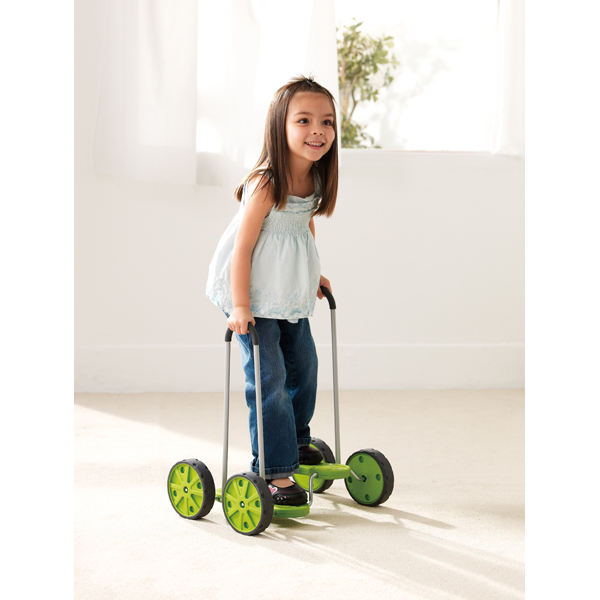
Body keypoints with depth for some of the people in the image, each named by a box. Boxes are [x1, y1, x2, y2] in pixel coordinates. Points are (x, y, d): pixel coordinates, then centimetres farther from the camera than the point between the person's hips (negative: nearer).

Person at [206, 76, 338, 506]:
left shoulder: (315, 180, -4)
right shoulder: (265, 185, -27)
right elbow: (242, 247, -24)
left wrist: (314, 275, 23)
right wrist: (240, 307, -26)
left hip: (291, 293, 8)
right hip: (255, 294, -8)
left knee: (304, 365, 20)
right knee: (269, 379, -7)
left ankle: (296, 441, 42)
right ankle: (274, 472, 0)